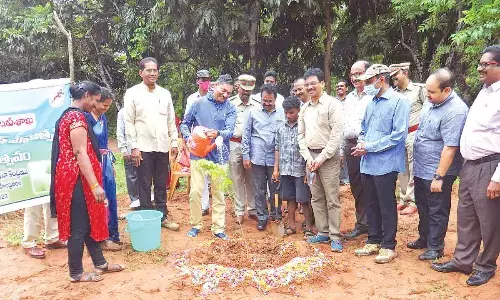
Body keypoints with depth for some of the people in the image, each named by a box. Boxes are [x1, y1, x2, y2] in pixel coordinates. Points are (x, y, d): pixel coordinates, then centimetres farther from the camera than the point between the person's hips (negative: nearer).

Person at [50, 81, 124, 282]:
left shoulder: (69, 115, 16)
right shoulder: (77, 117, -17)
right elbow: (81, 154, -23)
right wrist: (95, 185, -23)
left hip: (73, 177, 11)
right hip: (76, 179, -11)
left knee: (89, 222, 16)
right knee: (79, 227, 1)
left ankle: (100, 263, 27)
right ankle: (76, 273, 14)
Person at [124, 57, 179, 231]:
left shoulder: (165, 93, 9)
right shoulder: (133, 93, -2)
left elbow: (171, 120, 12)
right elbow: (129, 122, -5)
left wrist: (174, 142, 6)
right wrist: (133, 147, -10)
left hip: (162, 147, 4)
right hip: (143, 147, -3)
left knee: (161, 185, 11)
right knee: (145, 185, 5)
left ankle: (162, 216, 22)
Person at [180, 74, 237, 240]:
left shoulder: (230, 108, 0)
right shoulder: (199, 103, 0)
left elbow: (230, 131, -12)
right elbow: (185, 123, 9)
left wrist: (218, 133, -33)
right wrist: (188, 137, -10)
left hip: (219, 156, 1)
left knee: (218, 192, 8)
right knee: (195, 191, -1)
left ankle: (218, 228, 19)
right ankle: (195, 225, 18)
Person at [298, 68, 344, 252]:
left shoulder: (332, 105, -6)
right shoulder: (304, 108, 12)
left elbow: (336, 135, -12)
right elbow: (301, 135, 13)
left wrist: (321, 158, -14)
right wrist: (308, 158, 0)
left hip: (328, 157, -6)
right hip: (310, 157, 6)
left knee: (332, 199, -2)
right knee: (316, 198, 11)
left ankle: (335, 237, 7)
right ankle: (323, 232, 22)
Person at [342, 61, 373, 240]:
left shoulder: (373, 97, -7)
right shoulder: (348, 98, 17)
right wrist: (342, 149, 17)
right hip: (350, 146, 7)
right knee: (356, 187, 13)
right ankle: (362, 223, 25)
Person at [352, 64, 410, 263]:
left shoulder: (398, 101, -10)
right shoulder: (371, 103, 14)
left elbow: (399, 134, -17)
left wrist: (370, 147, -15)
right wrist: (361, 143, 0)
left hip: (385, 164, -7)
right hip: (367, 163, 7)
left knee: (387, 207, 3)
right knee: (371, 205, 15)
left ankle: (388, 246, 17)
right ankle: (374, 241, 28)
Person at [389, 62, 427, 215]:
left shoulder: (419, 89, -6)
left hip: (414, 134, -5)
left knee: (413, 169, -1)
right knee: (401, 169, 13)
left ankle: (413, 202, 8)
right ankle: (403, 199, 24)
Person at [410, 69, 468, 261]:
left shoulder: (454, 111, -24)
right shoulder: (434, 102, 4)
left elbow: (450, 148, -26)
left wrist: (439, 176, -25)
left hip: (436, 172, -9)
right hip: (421, 169, 9)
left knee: (437, 211, 7)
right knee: (423, 206, 21)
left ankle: (435, 247, 22)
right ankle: (424, 238, 39)